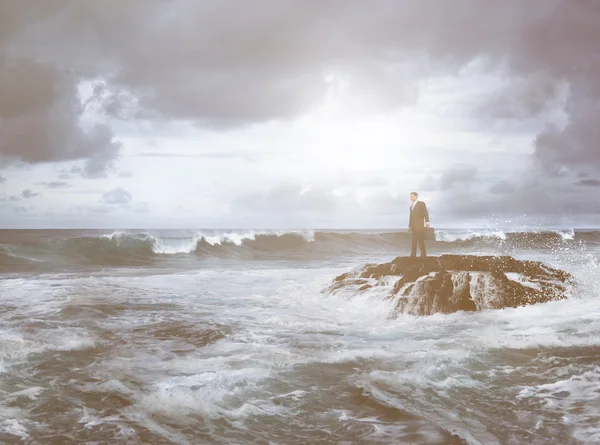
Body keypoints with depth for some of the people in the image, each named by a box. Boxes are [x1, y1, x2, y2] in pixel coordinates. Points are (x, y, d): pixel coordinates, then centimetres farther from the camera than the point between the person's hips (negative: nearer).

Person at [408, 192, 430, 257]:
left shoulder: (422, 204, 1)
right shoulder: (411, 206, 21)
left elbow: (426, 213, -9)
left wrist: (427, 221, -23)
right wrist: (409, 226, 15)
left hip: (420, 226, -7)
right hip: (413, 227, 7)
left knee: (421, 241, -9)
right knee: (414, 242, 4)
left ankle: (423, 255, -7)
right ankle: (413, 256, 3)